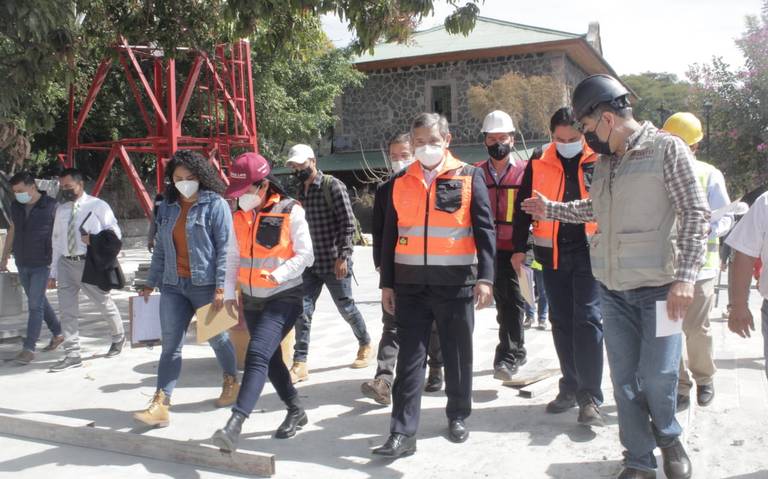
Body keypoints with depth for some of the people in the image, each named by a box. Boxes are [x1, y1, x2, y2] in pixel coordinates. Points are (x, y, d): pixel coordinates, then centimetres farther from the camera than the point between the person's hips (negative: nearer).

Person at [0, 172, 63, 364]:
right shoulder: (16, 206, 4)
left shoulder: (51, 206, -13)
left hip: (42, 264, -6)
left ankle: (29, 348, -4)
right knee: (38, 301, 15)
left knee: (35, 305, -7)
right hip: (22, 263, 6)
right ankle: (57, 334, 31)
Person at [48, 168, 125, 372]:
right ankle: (72, 355, 9)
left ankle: (118, 337, 33)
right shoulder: (61, 210, 13)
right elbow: (56, 242, 14)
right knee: (67, 311, 2)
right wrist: (53, 272, 12)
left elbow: (115, 233, 0)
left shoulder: (98, 206, -2)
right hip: (66, 264, 5)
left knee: (105, 304, 7)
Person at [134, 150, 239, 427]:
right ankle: (160, 405, 0)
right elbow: (160, 249, 17)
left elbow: (225, 249, -12)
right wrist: (151, 282, 16)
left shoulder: (215, 205, -8)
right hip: (173, 285, 5)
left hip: (205, 285, -4)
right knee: (170, 345, 1)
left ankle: (231, 382, 37)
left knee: (217, 338, 13)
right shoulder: (167, 208, 10)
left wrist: (220, 287, -16)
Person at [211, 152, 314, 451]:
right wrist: (229, 292, 4)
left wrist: (279, 274, -25)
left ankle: (234, 426, -26)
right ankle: (296, 412, 32)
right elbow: (233, 256, 11)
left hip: (284, 297, -7)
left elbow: (305, 256, -11)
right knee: (271, 358, 14)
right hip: (251, 298, 7)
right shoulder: (240, 215, 5)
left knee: (257, 355, -20)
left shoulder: (291, 212, -12)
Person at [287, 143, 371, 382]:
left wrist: (343, 256, -20)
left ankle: (365, 345, 32)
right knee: (302, 312, -2)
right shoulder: (299, 191, 10)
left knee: (346, 308, 9)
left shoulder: (333, 186, -10)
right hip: (309, 264, 5)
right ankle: (300, 364, 3)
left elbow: (348, 223, -14)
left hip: (333, 263, -5)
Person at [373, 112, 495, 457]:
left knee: (457, 355, 11)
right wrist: (387, 283, 8)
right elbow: (390, 236, 11)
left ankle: (458, 417, 30)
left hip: (456, 284, -2)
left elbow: (484, 229, -2)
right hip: (411, 285, 2)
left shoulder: (469, 177, 1)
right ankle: (403, 433, 4)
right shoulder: (401, 182, 9)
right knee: (409, 359, 1)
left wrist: (485, 277, -10)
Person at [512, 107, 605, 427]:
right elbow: (523, 208, 11)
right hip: (552, 254, 3)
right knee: (561, 323, 10)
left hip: (590, 251, -3)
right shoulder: (538, 166, 6)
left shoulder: (599, 162, 1)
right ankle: (571, 387, 22)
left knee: (587, 320, -8)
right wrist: (519, 248, 7)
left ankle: (590, 396, -4)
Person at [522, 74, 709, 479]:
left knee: (657, 375, -2)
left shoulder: (667, 149, -8)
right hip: (613, 289, 6)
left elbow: (696, 214, -12)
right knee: (624, 379, 7)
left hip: (658, 287, -5)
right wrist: (551, 209, 26)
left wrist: (685, 277, -19)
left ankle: (669, 438, 30)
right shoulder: (604, 161, 11)